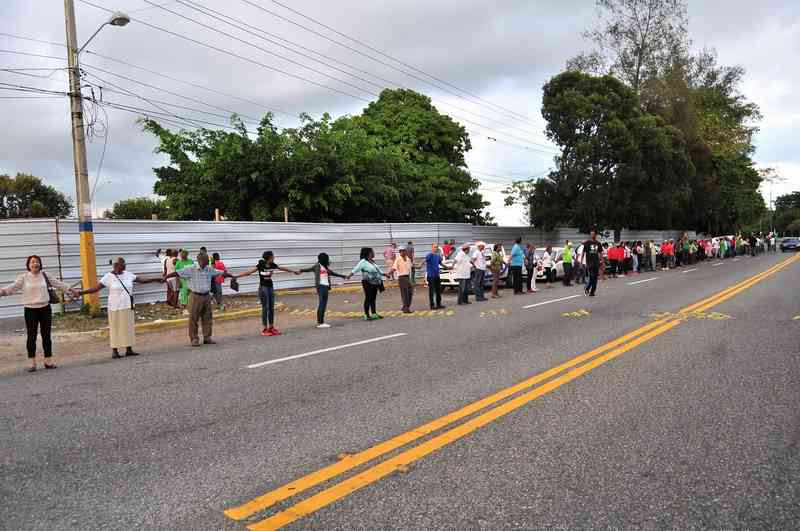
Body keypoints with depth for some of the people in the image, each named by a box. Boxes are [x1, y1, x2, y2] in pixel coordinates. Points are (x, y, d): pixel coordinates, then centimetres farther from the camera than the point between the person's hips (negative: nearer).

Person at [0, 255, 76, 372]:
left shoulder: (45, 276, 4)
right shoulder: (23, 277, -3)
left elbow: (58, 284, 10)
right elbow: (13, 287, -13)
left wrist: (71, 290, 9)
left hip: (45, 309, 2)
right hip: (30, 310, -2)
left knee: (46, 336, 7)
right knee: (31, 336, 2)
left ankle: (48, 361, 16)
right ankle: (32, 363, 11)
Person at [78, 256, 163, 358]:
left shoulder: (128, 274, 6)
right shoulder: (108, 277, -7)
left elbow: (142, 280, 10)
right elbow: (96, 288, -9)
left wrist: (157, 279, 9)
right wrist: (82, 292, -19)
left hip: (128, 306, 5)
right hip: (115, 307, -4)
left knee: (128, 327, 7)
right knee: (115, 328, 1)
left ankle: (129, 349, 14)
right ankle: (114, 351, 8)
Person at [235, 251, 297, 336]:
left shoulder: (273, 265, 3)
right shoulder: (260, 265, -13)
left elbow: (282, 269, 19)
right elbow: (249, 272, -19)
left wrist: (293, 271, 30)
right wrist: (237, 276, -29)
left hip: (271, 287, 6)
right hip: (263, 288, -6)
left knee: (271, 308, 8)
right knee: (265, 308, -5)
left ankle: (271, 327, 16)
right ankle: (264, 329, 2)